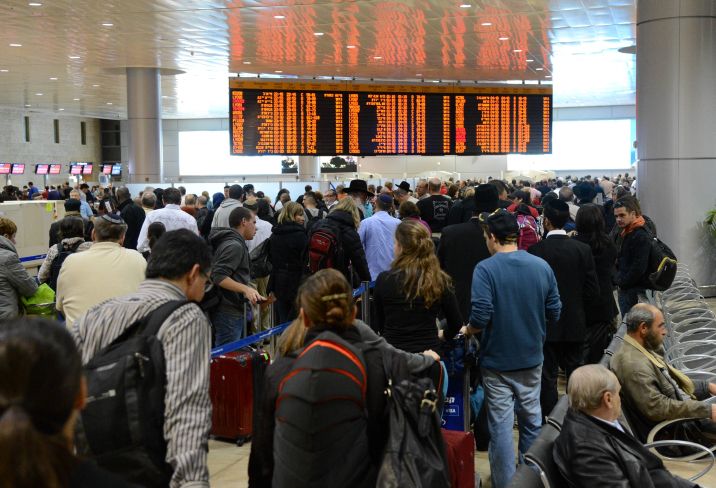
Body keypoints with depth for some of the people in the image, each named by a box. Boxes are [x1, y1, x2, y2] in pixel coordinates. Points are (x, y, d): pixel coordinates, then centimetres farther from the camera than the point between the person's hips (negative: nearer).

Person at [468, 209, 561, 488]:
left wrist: (466, 330, -4)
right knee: (532, 418, 19)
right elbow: (554, 312, 1)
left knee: (501, 425, 5)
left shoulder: (485, 269, -17)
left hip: (497, 360, -4)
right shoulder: (542, 266, -3)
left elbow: (480, 317, -24)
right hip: (532, 357, 5)